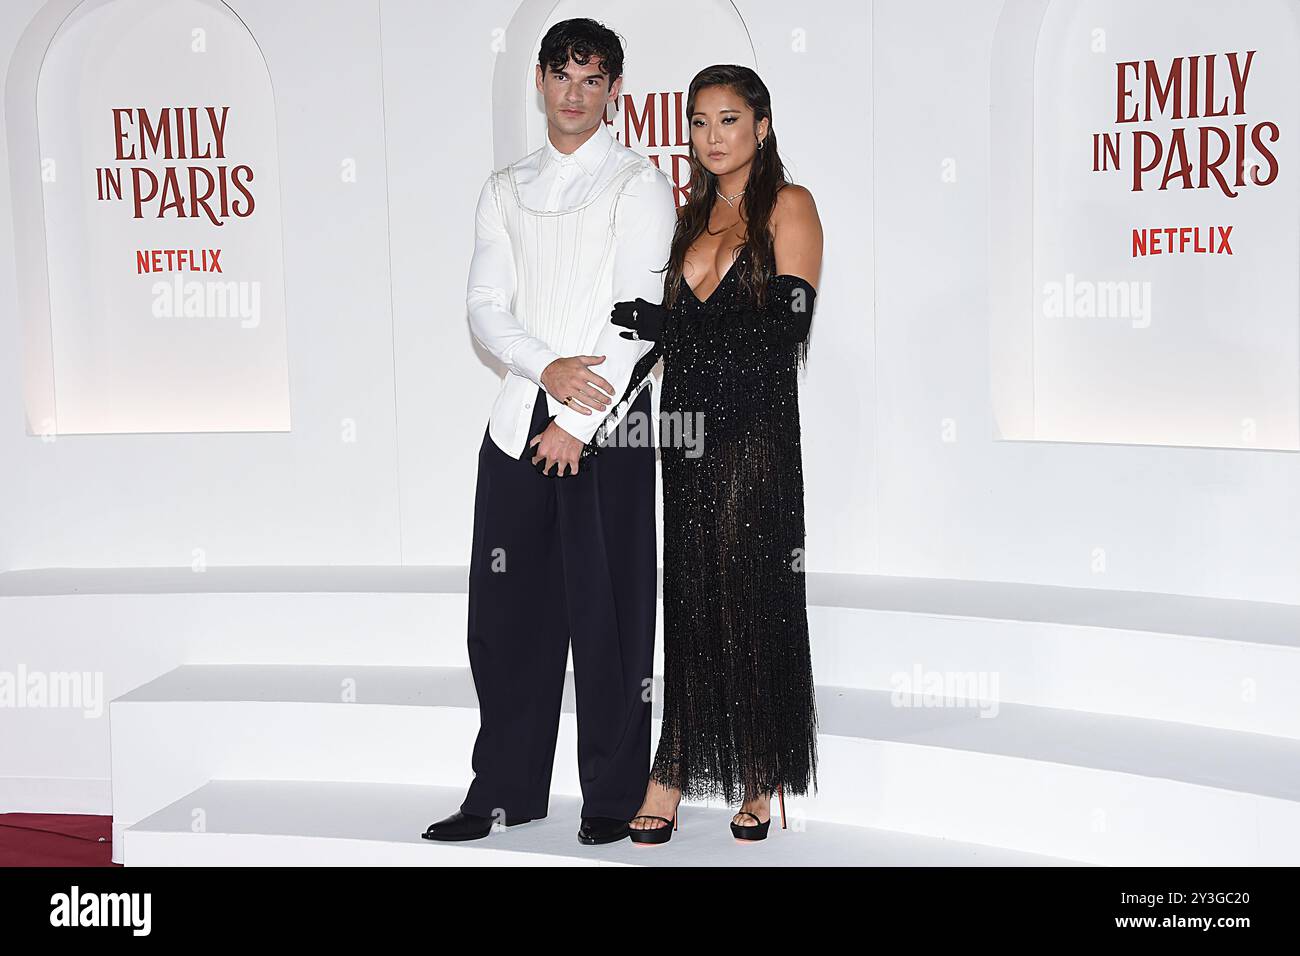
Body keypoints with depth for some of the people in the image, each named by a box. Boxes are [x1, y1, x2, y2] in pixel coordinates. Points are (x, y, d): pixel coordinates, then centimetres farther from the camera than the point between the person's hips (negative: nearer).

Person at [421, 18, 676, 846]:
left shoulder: (639, 187, 2)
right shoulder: (506, 190, 16)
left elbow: (638, 317, -7)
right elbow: (486, 307, 7)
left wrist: (577, 423, -12)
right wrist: (547, 368, -12)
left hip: (606, 417, -4)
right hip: (520, 413, 5)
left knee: (606, 607, -1)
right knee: (507, 602, 5)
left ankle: (614, 795, 11)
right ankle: (507, 789, 16)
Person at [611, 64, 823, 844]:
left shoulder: (789, 206, 0)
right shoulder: (694, 216, 18)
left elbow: (786, 328, -12)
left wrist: (667, 327, -14)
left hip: (756, 434, -5)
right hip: (688, 428, 5)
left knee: (753, 603, 1)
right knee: (688, 599, 4)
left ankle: (759, 780, 13)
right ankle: (675, 774, 8)